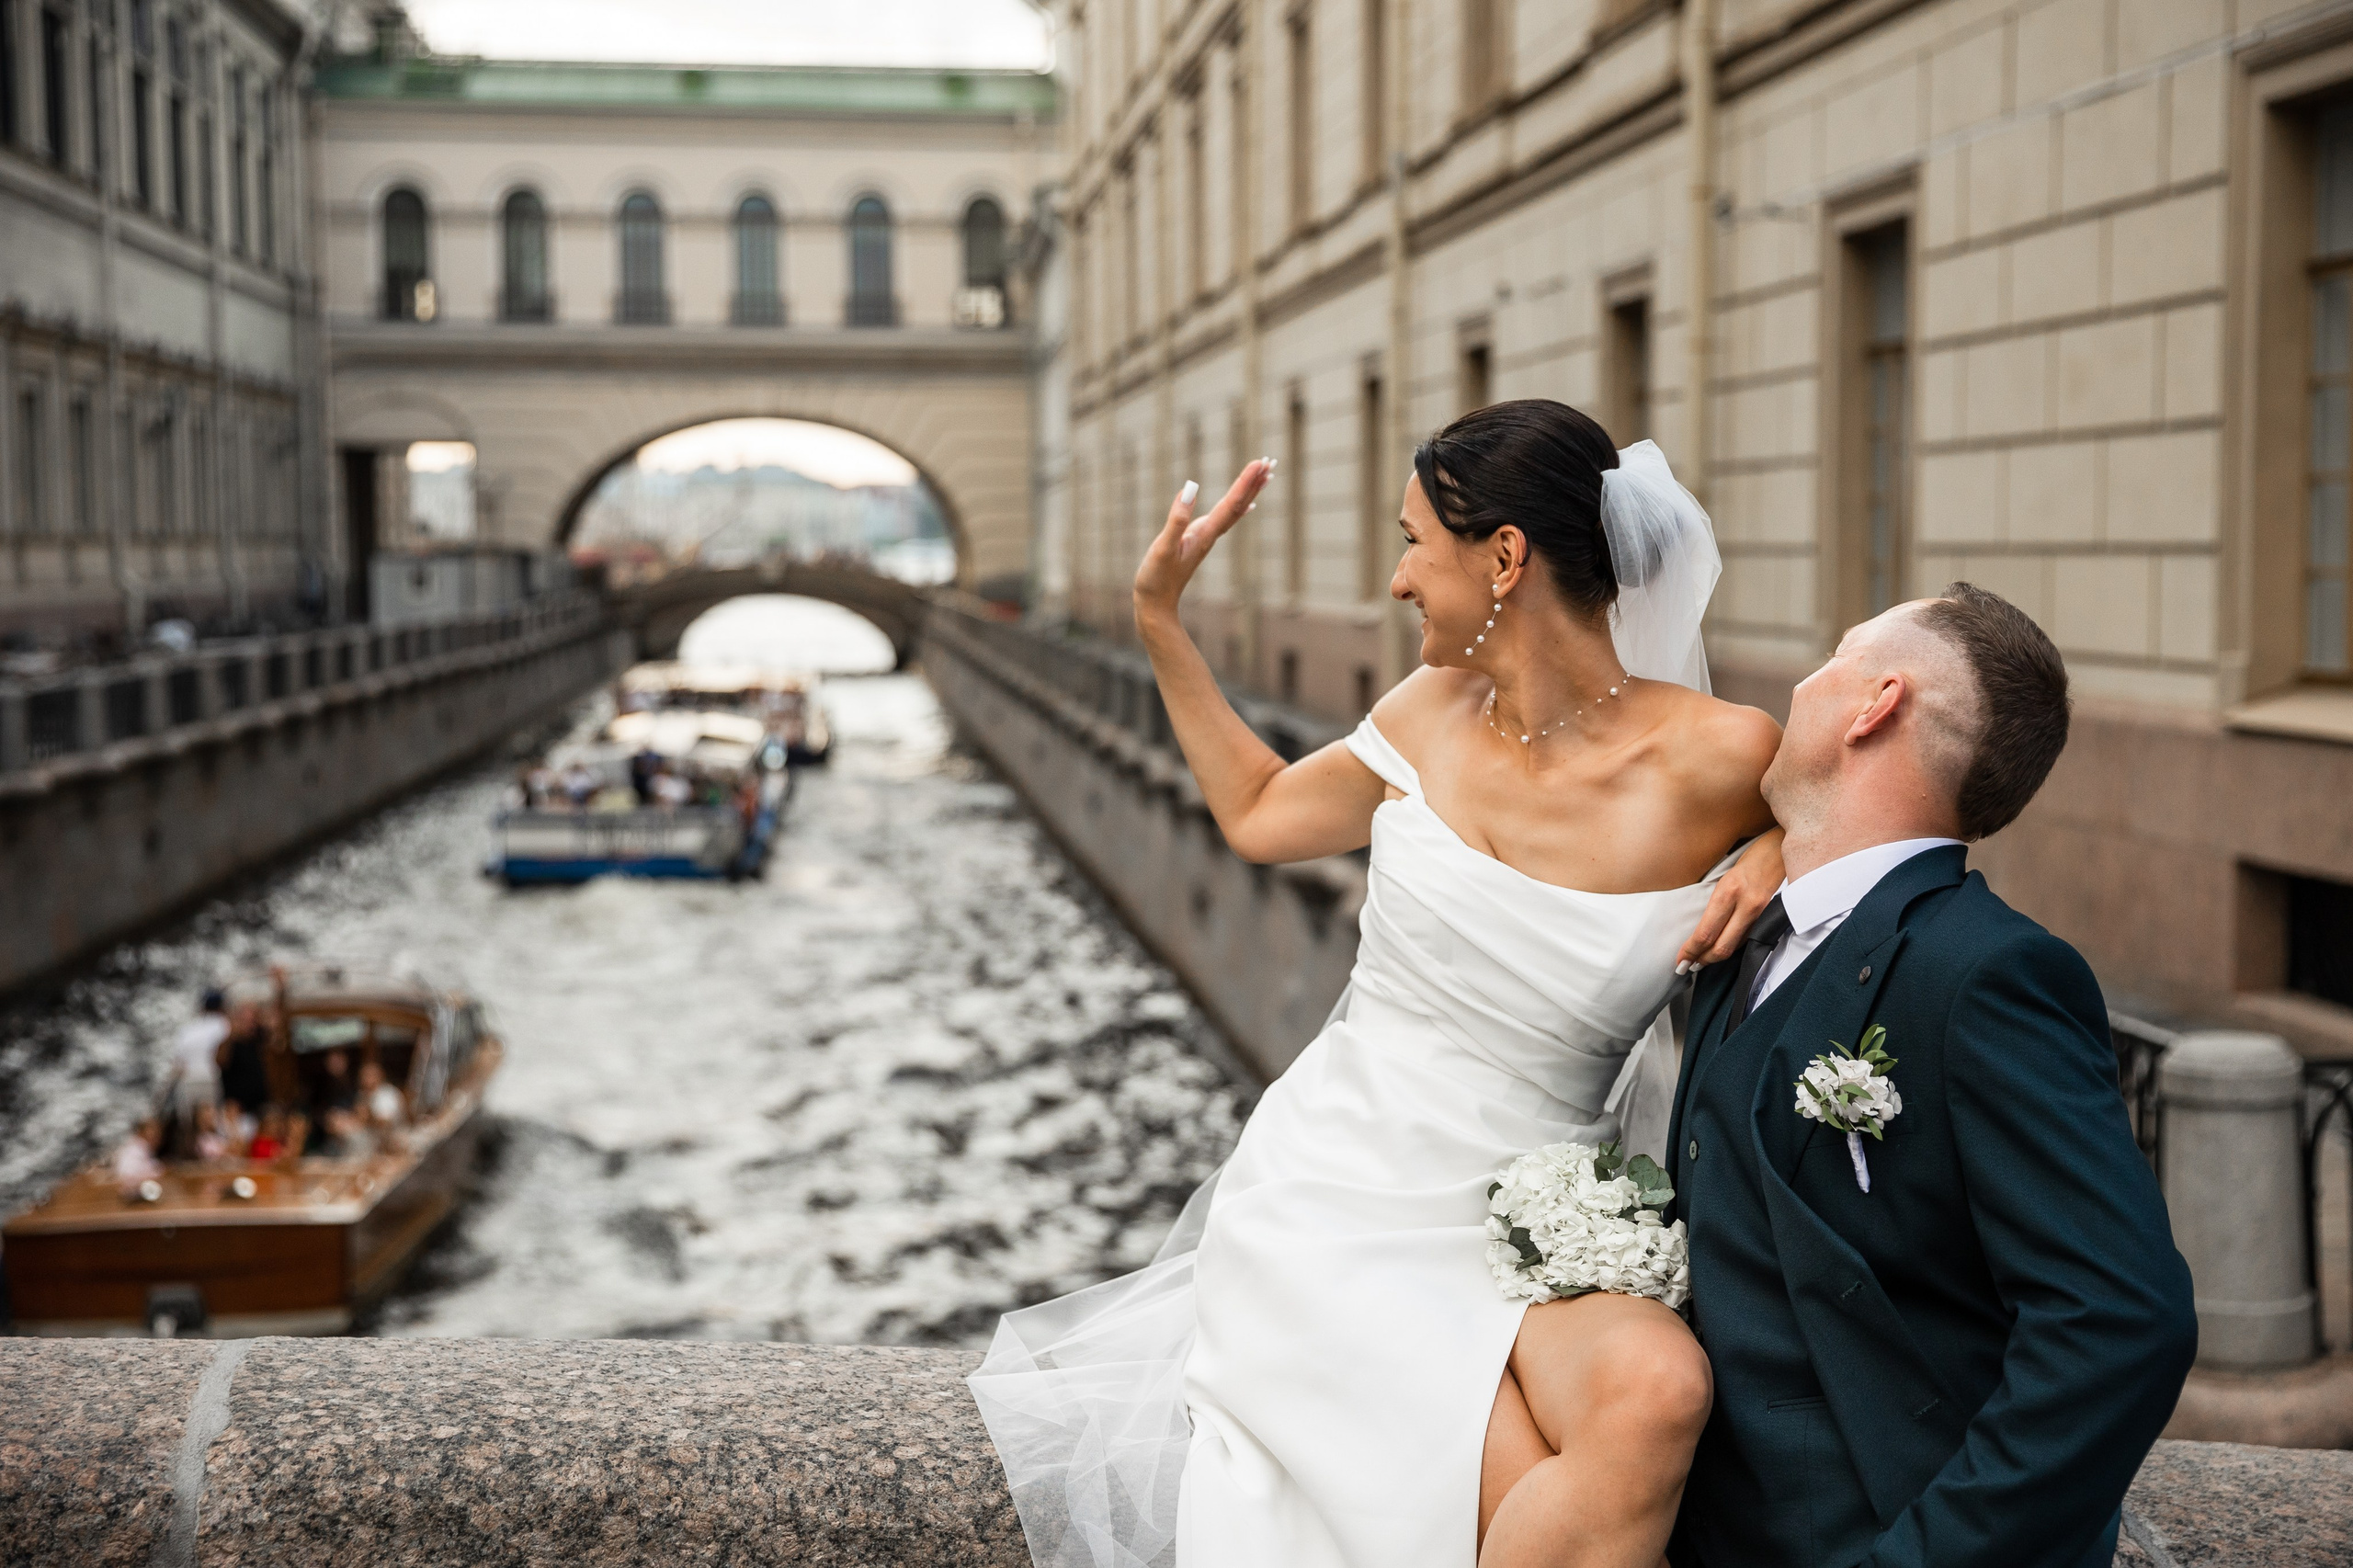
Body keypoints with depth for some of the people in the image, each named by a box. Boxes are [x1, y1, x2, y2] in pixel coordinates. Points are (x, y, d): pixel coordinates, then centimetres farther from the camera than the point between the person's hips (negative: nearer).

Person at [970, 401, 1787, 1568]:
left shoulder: (1717, 758, -11)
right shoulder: (1436, 711, 1)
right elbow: (1256, 814, 19)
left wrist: (1776, 851, -12)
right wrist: (1159, 621, 17)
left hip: (1522, 1237, 0)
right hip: (1336, 1199, 0)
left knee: (1657, 1389, -34)